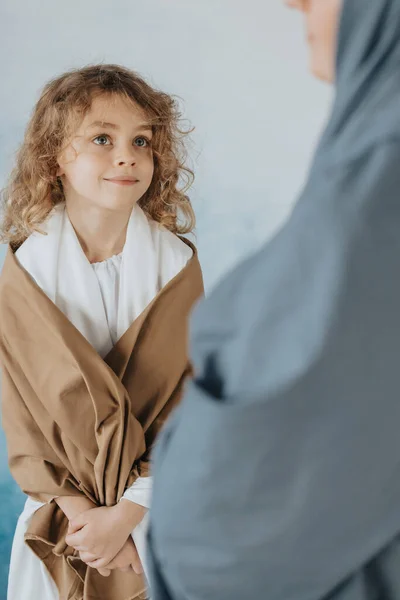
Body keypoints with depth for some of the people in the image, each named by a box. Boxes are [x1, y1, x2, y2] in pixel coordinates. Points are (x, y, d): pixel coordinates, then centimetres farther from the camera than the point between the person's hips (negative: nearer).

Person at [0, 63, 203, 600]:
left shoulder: (178, 267, -9)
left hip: (155, 511, 0)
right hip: (62, 512, 0)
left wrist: (128, 511, -17)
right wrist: (76, 510, -16)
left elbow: (186, 405, -10)